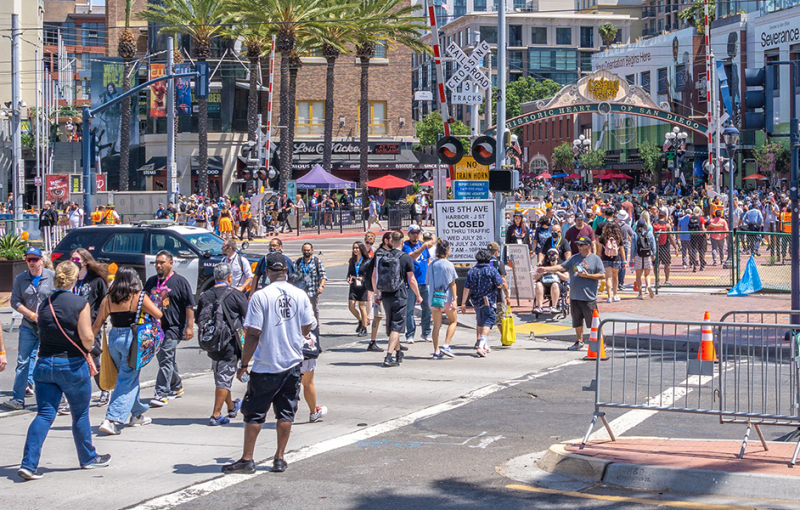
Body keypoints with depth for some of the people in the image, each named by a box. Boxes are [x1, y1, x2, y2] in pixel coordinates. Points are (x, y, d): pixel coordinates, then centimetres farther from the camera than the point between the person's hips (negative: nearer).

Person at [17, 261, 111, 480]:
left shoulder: (45, 304, 4)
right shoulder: (80, 304, -11)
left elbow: (43, 332, 11)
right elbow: (87, 337, -17)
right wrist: (86, 349, 6)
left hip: (44, 364, 4)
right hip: (72, 365, -4)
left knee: (44, 415, 4)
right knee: (80, 415, 13)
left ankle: (28, 464, -8)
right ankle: (88, 458, 28)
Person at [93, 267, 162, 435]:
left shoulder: (108, 299, 5)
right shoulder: (139, 297, -7)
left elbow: (97, 325, 7)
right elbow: (158, 315, -4)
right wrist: (146, 309, 16)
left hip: (113, 338, 5)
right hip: (131, 339, -5)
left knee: (131, 378, 21)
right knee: (127, 381, -3)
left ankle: (137, 415, 32)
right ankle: (111, 420, -14)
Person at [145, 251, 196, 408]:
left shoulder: (180, 281, -3)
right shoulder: (151, 281, 14)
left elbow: (189, 306, -5)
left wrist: (189, 326, -11)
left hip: (173, 327, -7)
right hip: (155, 327, 7)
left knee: (165, 360, -14)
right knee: (165, 359, 15)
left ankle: (162, 394, -16)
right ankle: (177, 387, 33)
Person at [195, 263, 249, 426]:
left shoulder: (205, 296, 3)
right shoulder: (235, 294, -9)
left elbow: (198, 319, 11)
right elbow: (248, 318, -6)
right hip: (230, 344, -5)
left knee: (220, 377, 20)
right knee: (225, 378, -2)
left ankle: (232, 406, 38)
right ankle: (216, 415, -5)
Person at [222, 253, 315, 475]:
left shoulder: (261, 296, -13)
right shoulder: (300, 295, -1)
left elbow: (253, 334, -13)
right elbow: (307, 328, 9)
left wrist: (243, 364, -6)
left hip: (266, 365, -4)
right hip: (293, 363, 4)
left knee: (254, 413, 5)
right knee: (286, 412, 11)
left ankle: (247, 459, 7)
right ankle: (280, 458, 14)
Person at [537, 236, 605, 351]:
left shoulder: (596, 259, 0)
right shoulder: (574, 258, 13)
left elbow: (602, 275, -4)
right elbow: (562, 267, 7)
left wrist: (587, 275, -12)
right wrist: (546, 269, -3)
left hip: (589, 298, -5)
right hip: (575, 296, 5)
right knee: (577, 320, 11)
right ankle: (579, 342, 23)